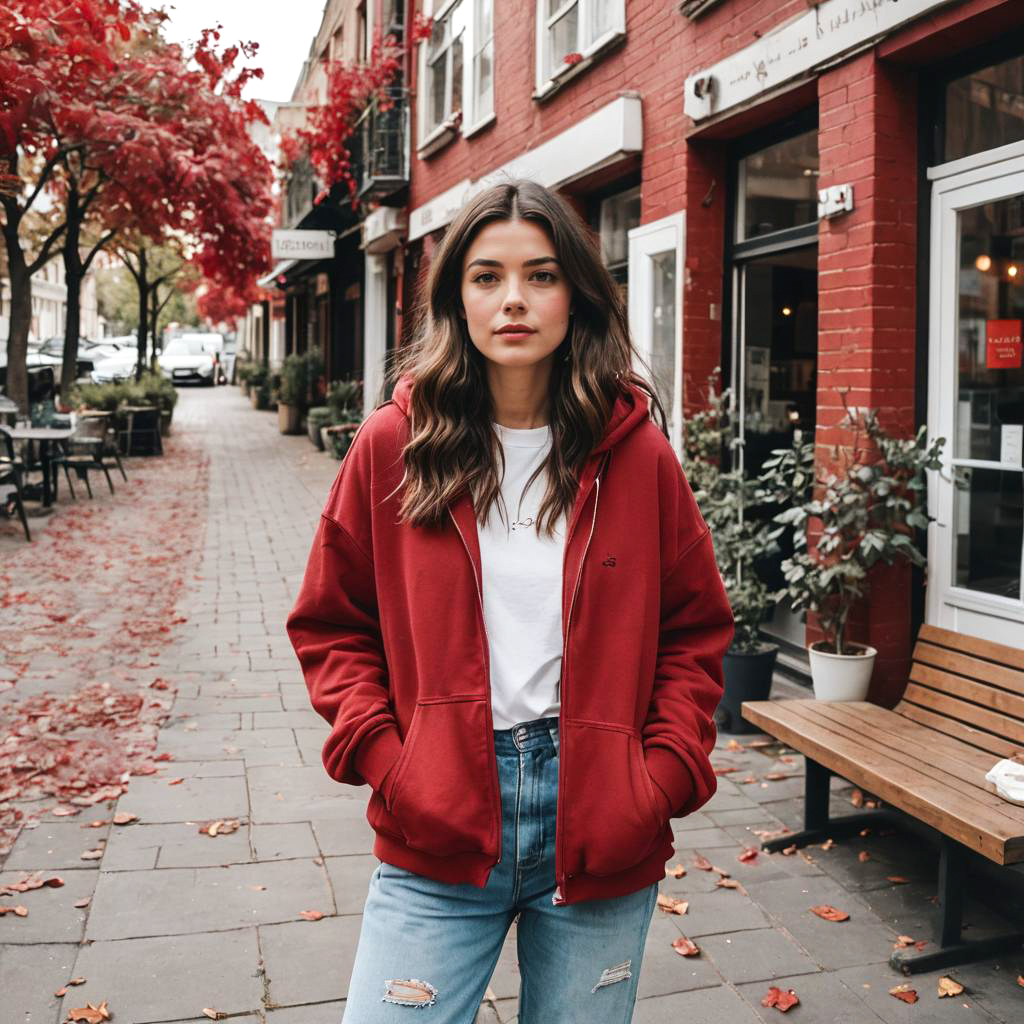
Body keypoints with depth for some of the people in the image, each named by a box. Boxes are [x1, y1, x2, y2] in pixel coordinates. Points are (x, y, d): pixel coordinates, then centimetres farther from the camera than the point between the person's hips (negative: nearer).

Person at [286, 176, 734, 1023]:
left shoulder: (637, 453, -1)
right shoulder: (393, 446, -2)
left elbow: (697, 629, 8)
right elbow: (331, 625, 6)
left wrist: (666, 774, -2)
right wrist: (381, 756, -6)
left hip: (602, 832, 1)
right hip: (439, 837, 0)